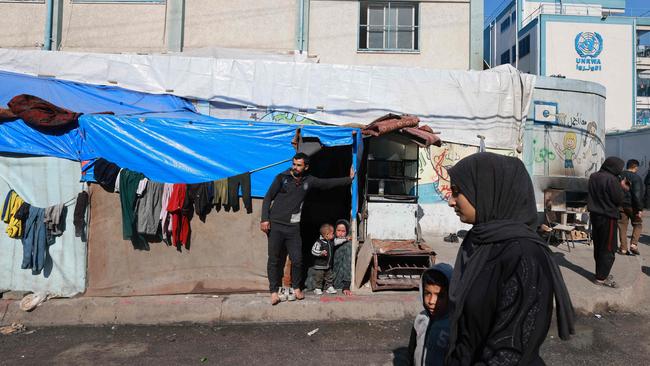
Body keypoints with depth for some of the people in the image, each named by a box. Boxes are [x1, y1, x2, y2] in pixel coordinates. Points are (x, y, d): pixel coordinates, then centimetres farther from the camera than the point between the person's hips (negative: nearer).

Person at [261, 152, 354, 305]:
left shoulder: (308, 181, 7)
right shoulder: (282, 177, -1)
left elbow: (328, 183, 18)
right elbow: (268, 197, 0)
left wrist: (349, 179, 21)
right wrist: (264, 219, -8)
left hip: (293, 227, 2)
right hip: (275, 225, -2)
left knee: (297, 259, 2)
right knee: (274, 259, 1)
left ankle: (296, 287, 24)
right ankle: (274, 291, 12)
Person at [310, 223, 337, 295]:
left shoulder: (332, 241, 5)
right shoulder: (319, 242, -19)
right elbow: (313, 251, -22)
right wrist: (321, 253, -36)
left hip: (328, 266, 7)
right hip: (319, 265, -7)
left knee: (330, 277, 14)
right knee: (318, 278, 1)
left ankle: (329, 287, 26)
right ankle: (317, 288, 14)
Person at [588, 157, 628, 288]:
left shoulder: (593, 177, 5)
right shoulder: (612, 179, -19)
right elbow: (618, 200, -14)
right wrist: (621, 187, 2)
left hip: (595, 215, 8)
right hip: (608, 217, -8)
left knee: (598, 246, 15)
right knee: (608, 249, 2)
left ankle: (601, 273, 25)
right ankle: (601, 278, 6)